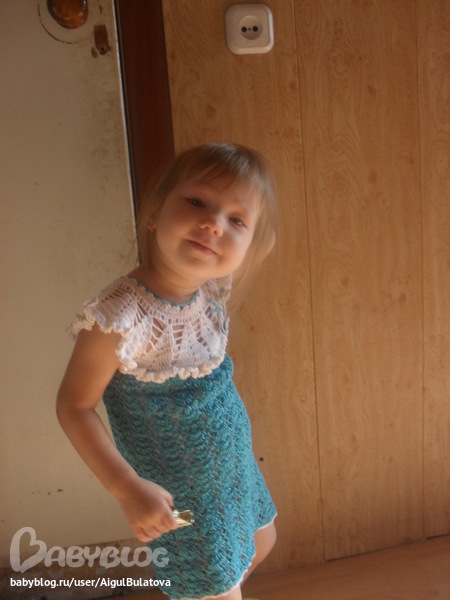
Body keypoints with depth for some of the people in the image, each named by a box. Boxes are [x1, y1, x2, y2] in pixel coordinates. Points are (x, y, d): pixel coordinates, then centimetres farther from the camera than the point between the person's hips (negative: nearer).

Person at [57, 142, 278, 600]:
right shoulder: (121, 317, -34)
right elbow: (74, 406, -23)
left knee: (261, 542, 30)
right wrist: (128, 488, -27)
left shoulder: (212, 287, -13)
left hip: (234, 464, 7)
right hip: (180, 493, -7)